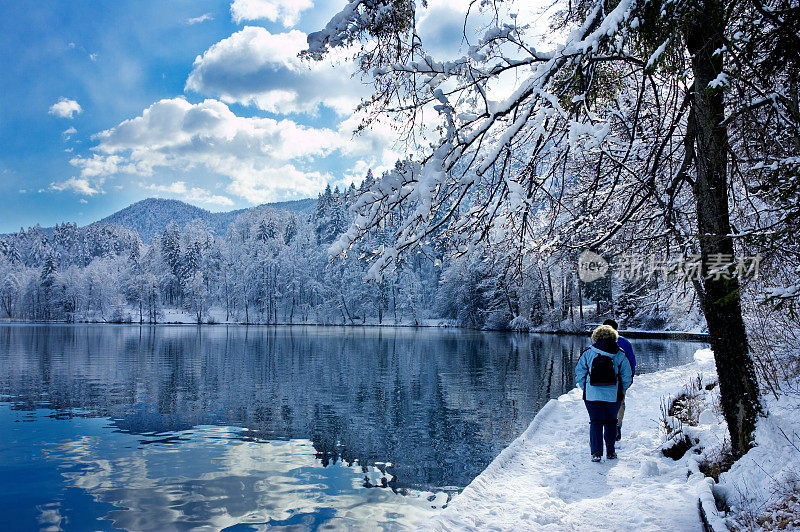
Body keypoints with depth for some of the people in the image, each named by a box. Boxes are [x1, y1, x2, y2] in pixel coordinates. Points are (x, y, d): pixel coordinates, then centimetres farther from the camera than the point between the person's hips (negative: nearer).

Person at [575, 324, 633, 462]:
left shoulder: (587, 353, -2)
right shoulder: (620, 355, -1)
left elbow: (579, 374, 0)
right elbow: (627, 377, 1)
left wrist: (585, 389, 10)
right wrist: (621, 390, 15)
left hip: (592, 395, -1)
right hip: (613, 396, 1)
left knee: (595, 422, 6)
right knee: (611, 422, 16)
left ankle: (596, 453, -3)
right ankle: (610, 452, 21)